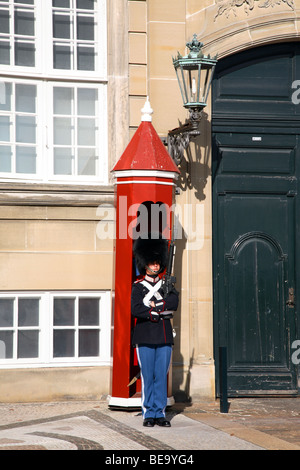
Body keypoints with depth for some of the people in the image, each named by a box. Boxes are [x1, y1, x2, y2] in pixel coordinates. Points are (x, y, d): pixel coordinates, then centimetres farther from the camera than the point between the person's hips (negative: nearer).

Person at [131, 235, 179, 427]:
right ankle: (149, 414, 8)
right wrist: (160, 312, -12)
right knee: (147, 376, 1)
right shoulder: (138, 286, 2)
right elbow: (135, 310, -12)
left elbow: (174, 303, -6)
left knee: (162, 376, 4)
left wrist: (154, 305, -14)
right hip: (145, 337, -3)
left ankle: (160, 413, 9)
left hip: (164, 337, 3)